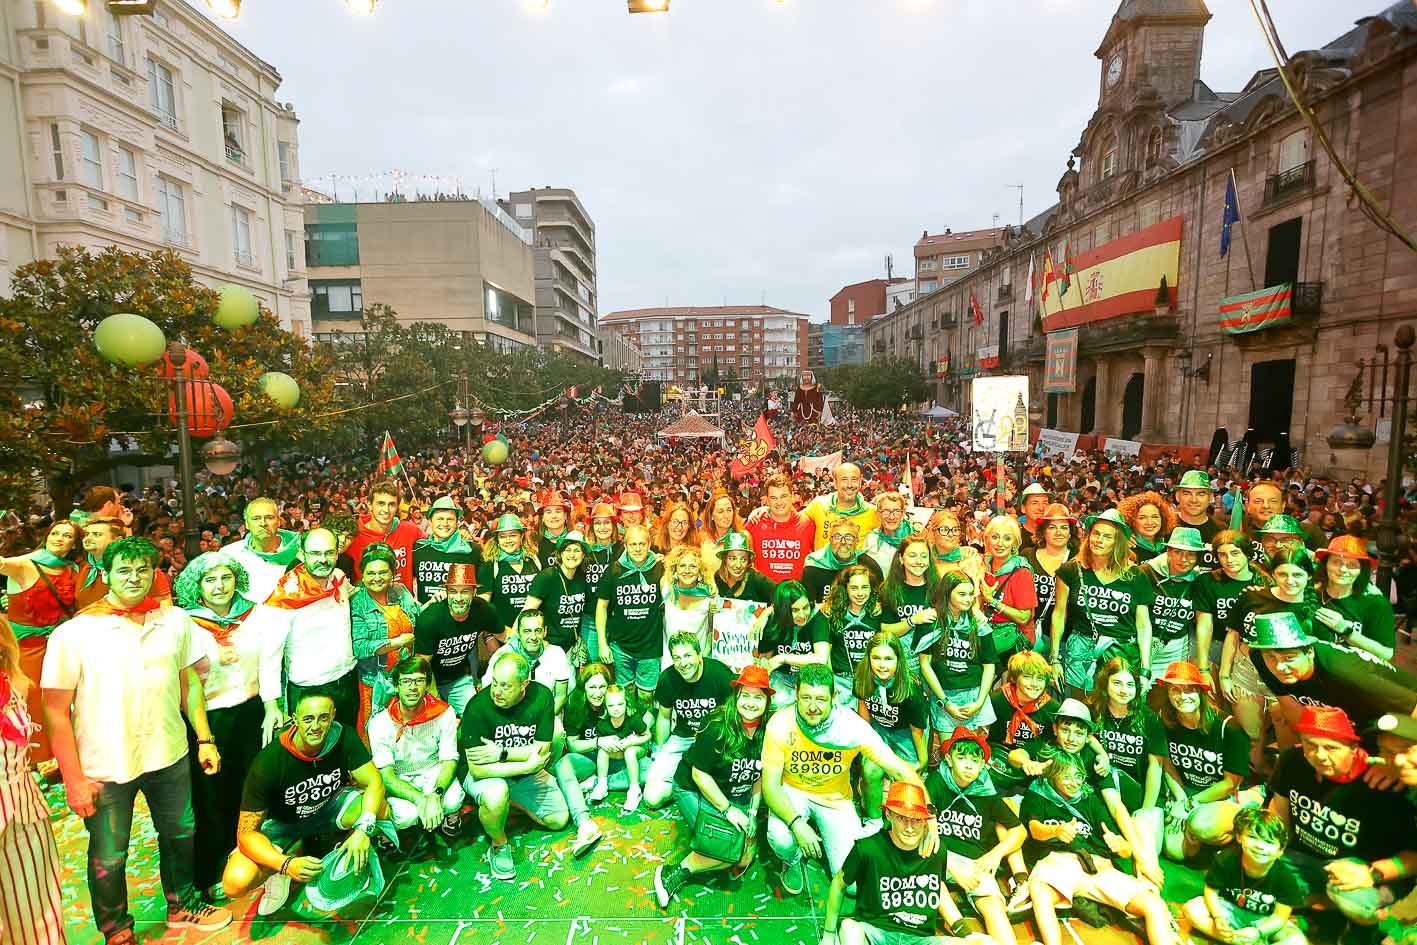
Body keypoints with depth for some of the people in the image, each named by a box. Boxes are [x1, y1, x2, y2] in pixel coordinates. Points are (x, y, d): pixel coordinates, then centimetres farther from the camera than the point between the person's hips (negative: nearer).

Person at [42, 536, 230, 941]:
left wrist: (205, 739, 4)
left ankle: (182, 905, 45)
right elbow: (56, 710, -9)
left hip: (169, 755, 3)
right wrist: (73, 778, -10)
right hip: (105, 768, -3)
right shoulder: (73, 633, -14)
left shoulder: (175, 620, -4)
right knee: (108, 857, 14)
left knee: (180, 834, 20)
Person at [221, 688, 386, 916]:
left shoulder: (343, 737, -22)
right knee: (235, 883, -26)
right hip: (283, 822, -1)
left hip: (329, 805, 1)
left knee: (381, 810, -27)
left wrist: (363, 829, -40)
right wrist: (286, 864, -39)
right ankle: (295, 851, 4)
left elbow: (374, 782, -22)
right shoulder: (268, 762, -28)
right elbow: (246, 833, -23)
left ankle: (348, 858, 4)